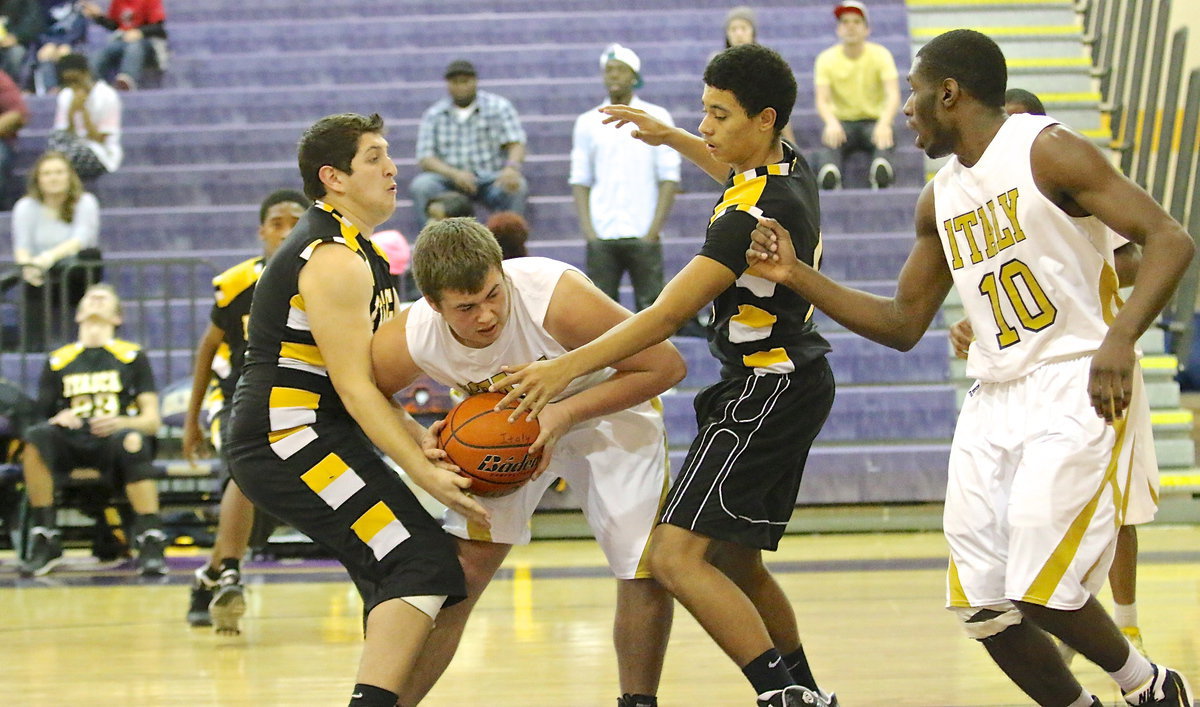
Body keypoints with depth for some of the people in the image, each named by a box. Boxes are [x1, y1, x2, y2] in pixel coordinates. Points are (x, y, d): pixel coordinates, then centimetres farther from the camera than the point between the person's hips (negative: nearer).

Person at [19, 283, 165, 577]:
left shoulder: (132, 357, 14)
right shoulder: (58, 361, 19)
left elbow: (151, 420, 6)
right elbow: (44, 416, 14)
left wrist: (121, 423, -15)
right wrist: (58, 420, -10)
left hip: (115, 442, -2)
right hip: (71, 446, 2)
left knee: (133, 441, -38)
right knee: (36, 437, -32)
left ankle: (151, 543, -38)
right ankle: (45, 541, -25)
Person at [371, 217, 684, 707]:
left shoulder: (557, 296, -40)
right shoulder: (409, 341, -30)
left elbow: (665, 365, -30)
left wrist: (565, 415, -36)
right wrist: (420, 441, -25)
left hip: (607, 410, -2)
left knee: (647, 569, -9)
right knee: (461, 568, -9)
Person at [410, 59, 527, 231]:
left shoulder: (498, 106, 5)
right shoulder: (434, 115, 7)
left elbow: (516, 144, -4)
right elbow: (425, 158, -2)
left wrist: (512, 167, -29)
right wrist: (454, 174, -22)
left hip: (491, 180, -1)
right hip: (450, 180, 1)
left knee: (516, 186, -32)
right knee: (421, 184, -28)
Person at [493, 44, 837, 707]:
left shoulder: (755, 211, -23)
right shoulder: (788, 166, 6)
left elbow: (670, 312, -29)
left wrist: (569, 367, -33)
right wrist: (669, 137, 29)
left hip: (765, 390, -10)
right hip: (797, 380, 10)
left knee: (676, 557, -18)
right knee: (735, 563, 19)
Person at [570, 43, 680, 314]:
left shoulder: (657, 118, 4)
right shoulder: (588, 122, 9)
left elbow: (670, 179, 0)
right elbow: (579, 181, 9)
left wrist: (653, 230, -9)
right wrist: (588, 230, -3)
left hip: (644, 237, -2)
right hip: (601, 238, 2)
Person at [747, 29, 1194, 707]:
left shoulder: (1049, 151, -9)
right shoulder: (940, 202, 15)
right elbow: (903, 324, 22)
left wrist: (1120, 339, -30)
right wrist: (798, 276, 12)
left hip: (1079, 390, -8)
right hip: (995, 398, 8)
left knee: (1041, 590, -16)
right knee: (986, 610, -1)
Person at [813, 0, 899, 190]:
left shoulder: (880, 55, -3)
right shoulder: (826, 59, -1)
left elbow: (893, 95, -16)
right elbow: (822, 100, -13)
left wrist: (884, 123, -38)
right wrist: (831, 123, -38)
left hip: (874, 120, 0)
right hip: (842, 121, 0)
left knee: (883, 137, -36)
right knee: (831, 137, -36)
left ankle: (880, 170, -65)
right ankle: (830, 172, -64)